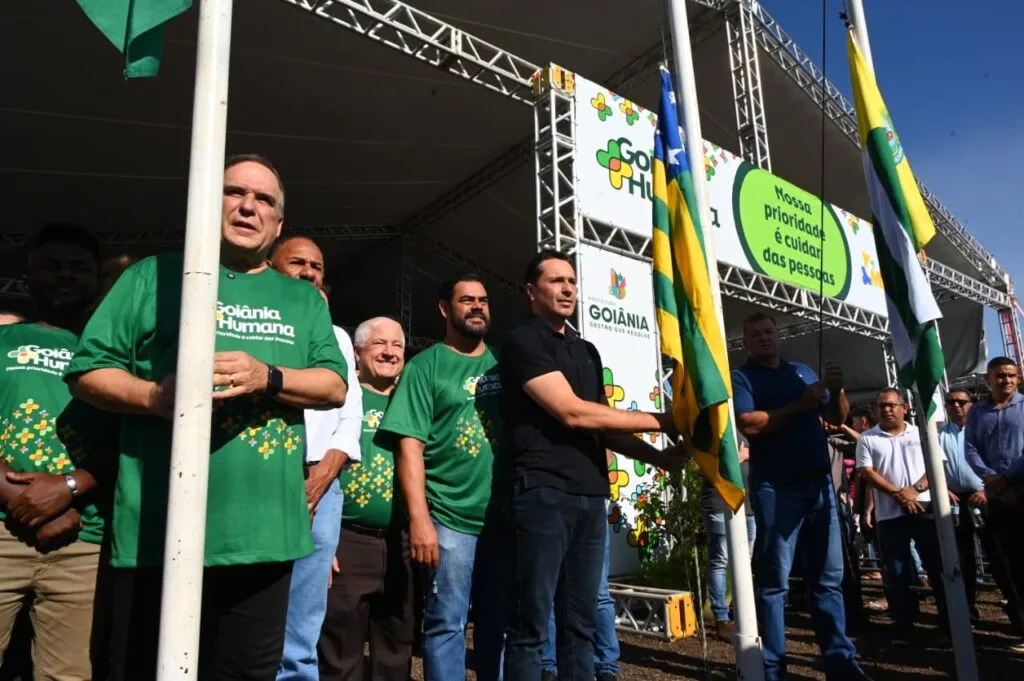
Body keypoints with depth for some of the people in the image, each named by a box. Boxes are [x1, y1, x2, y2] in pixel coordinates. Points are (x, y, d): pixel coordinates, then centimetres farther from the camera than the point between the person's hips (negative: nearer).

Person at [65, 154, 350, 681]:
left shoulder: (304, 299, 15)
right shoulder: (154, 275, 7)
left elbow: (335, 386, 4)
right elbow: (87, 371, 4)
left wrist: (267, 377, -15)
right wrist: (154, 396, -16)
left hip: (267, 533, 3)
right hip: (159, 532, -2)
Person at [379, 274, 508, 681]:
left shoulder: (502, 363, 11)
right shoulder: (426, 366, -2)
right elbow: (410, 446, -8)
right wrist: (419, 518, -15)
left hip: (504, 516, 4)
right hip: (449, 517, -4)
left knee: (498, 625, 15)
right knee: (447, 625, 3)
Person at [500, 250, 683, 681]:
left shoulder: (587, 352, 20)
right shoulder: (523, 341, -4)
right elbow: (573, 413, -14)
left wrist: (658, 457, 4)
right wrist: (662, 422, -10)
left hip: (590, 497, 7)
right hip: (542, 494, -7)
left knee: (580, 621, 12)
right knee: (531, 623, -2)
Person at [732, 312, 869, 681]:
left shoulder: (803, 371, 18)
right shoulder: (741, 377, 1)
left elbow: (837, 418, 18)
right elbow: (749, 424, -15)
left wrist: (837, 390, -1)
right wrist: (799, 405, -15)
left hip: (819, 482, 6)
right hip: (776, 487, -5)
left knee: (829, 577, 9)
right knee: (774, 580, -2)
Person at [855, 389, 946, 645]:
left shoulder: (921, 433, 9)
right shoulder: (867, 439, 5)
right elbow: (867, 472, -3)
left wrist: (915, 489, -13)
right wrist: (899, 494, -13)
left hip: (925, 509, 1)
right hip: (889, 514, 0)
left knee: (938, 566, 5)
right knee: (897, 572, 3)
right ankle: (903, 628, 10)